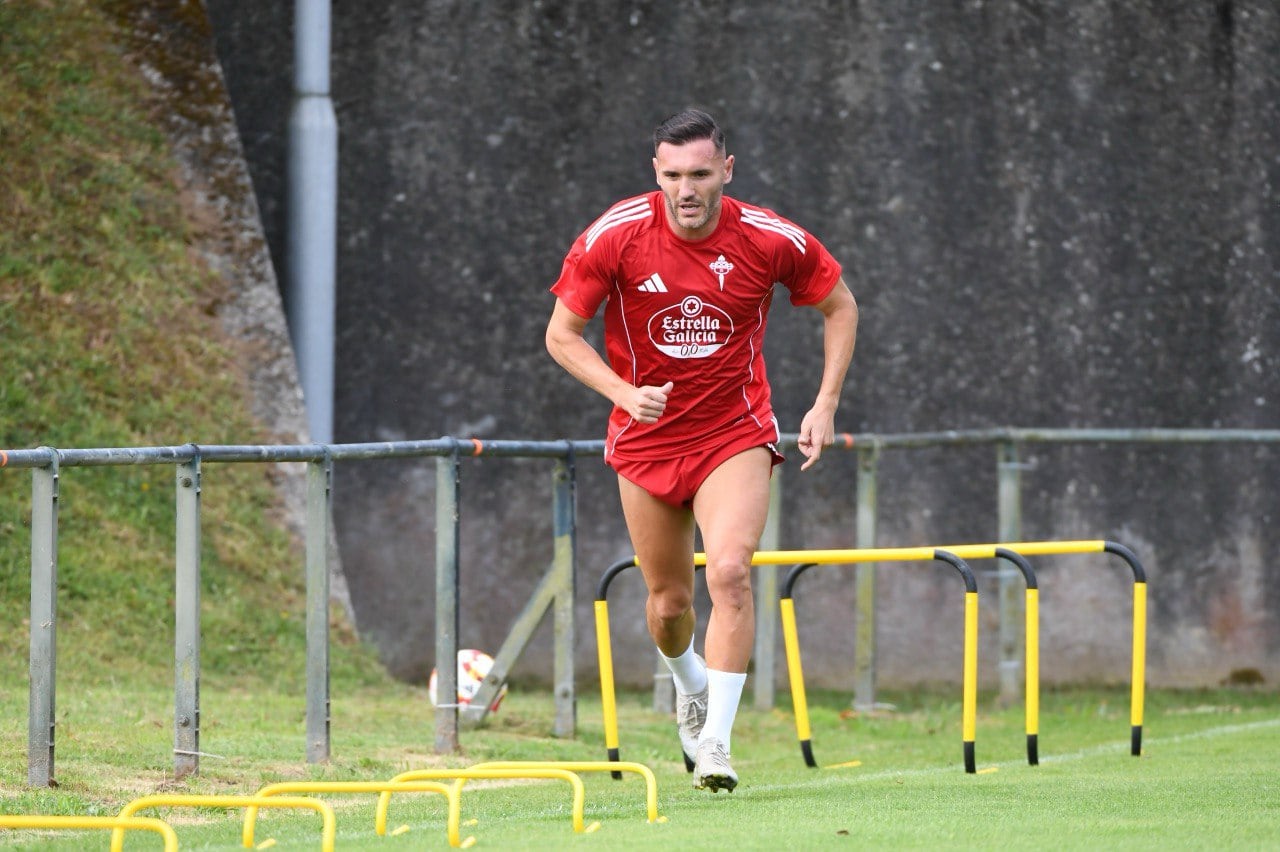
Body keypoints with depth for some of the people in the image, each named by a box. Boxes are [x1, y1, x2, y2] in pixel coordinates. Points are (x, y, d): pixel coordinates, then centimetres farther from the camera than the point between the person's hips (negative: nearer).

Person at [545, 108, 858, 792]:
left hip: (735, 434, -1)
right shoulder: (614, 237, -14)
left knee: (730, 571, -23)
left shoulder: (771, 240, -13)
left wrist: (826, 404, -4)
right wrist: (625, 394, -21)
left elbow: (840, 307, 5)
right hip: (646, 440, 1)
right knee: (669, 599, 9)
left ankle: (715, 743, -19)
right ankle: (689, 686, 45)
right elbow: (562, 334, -5)